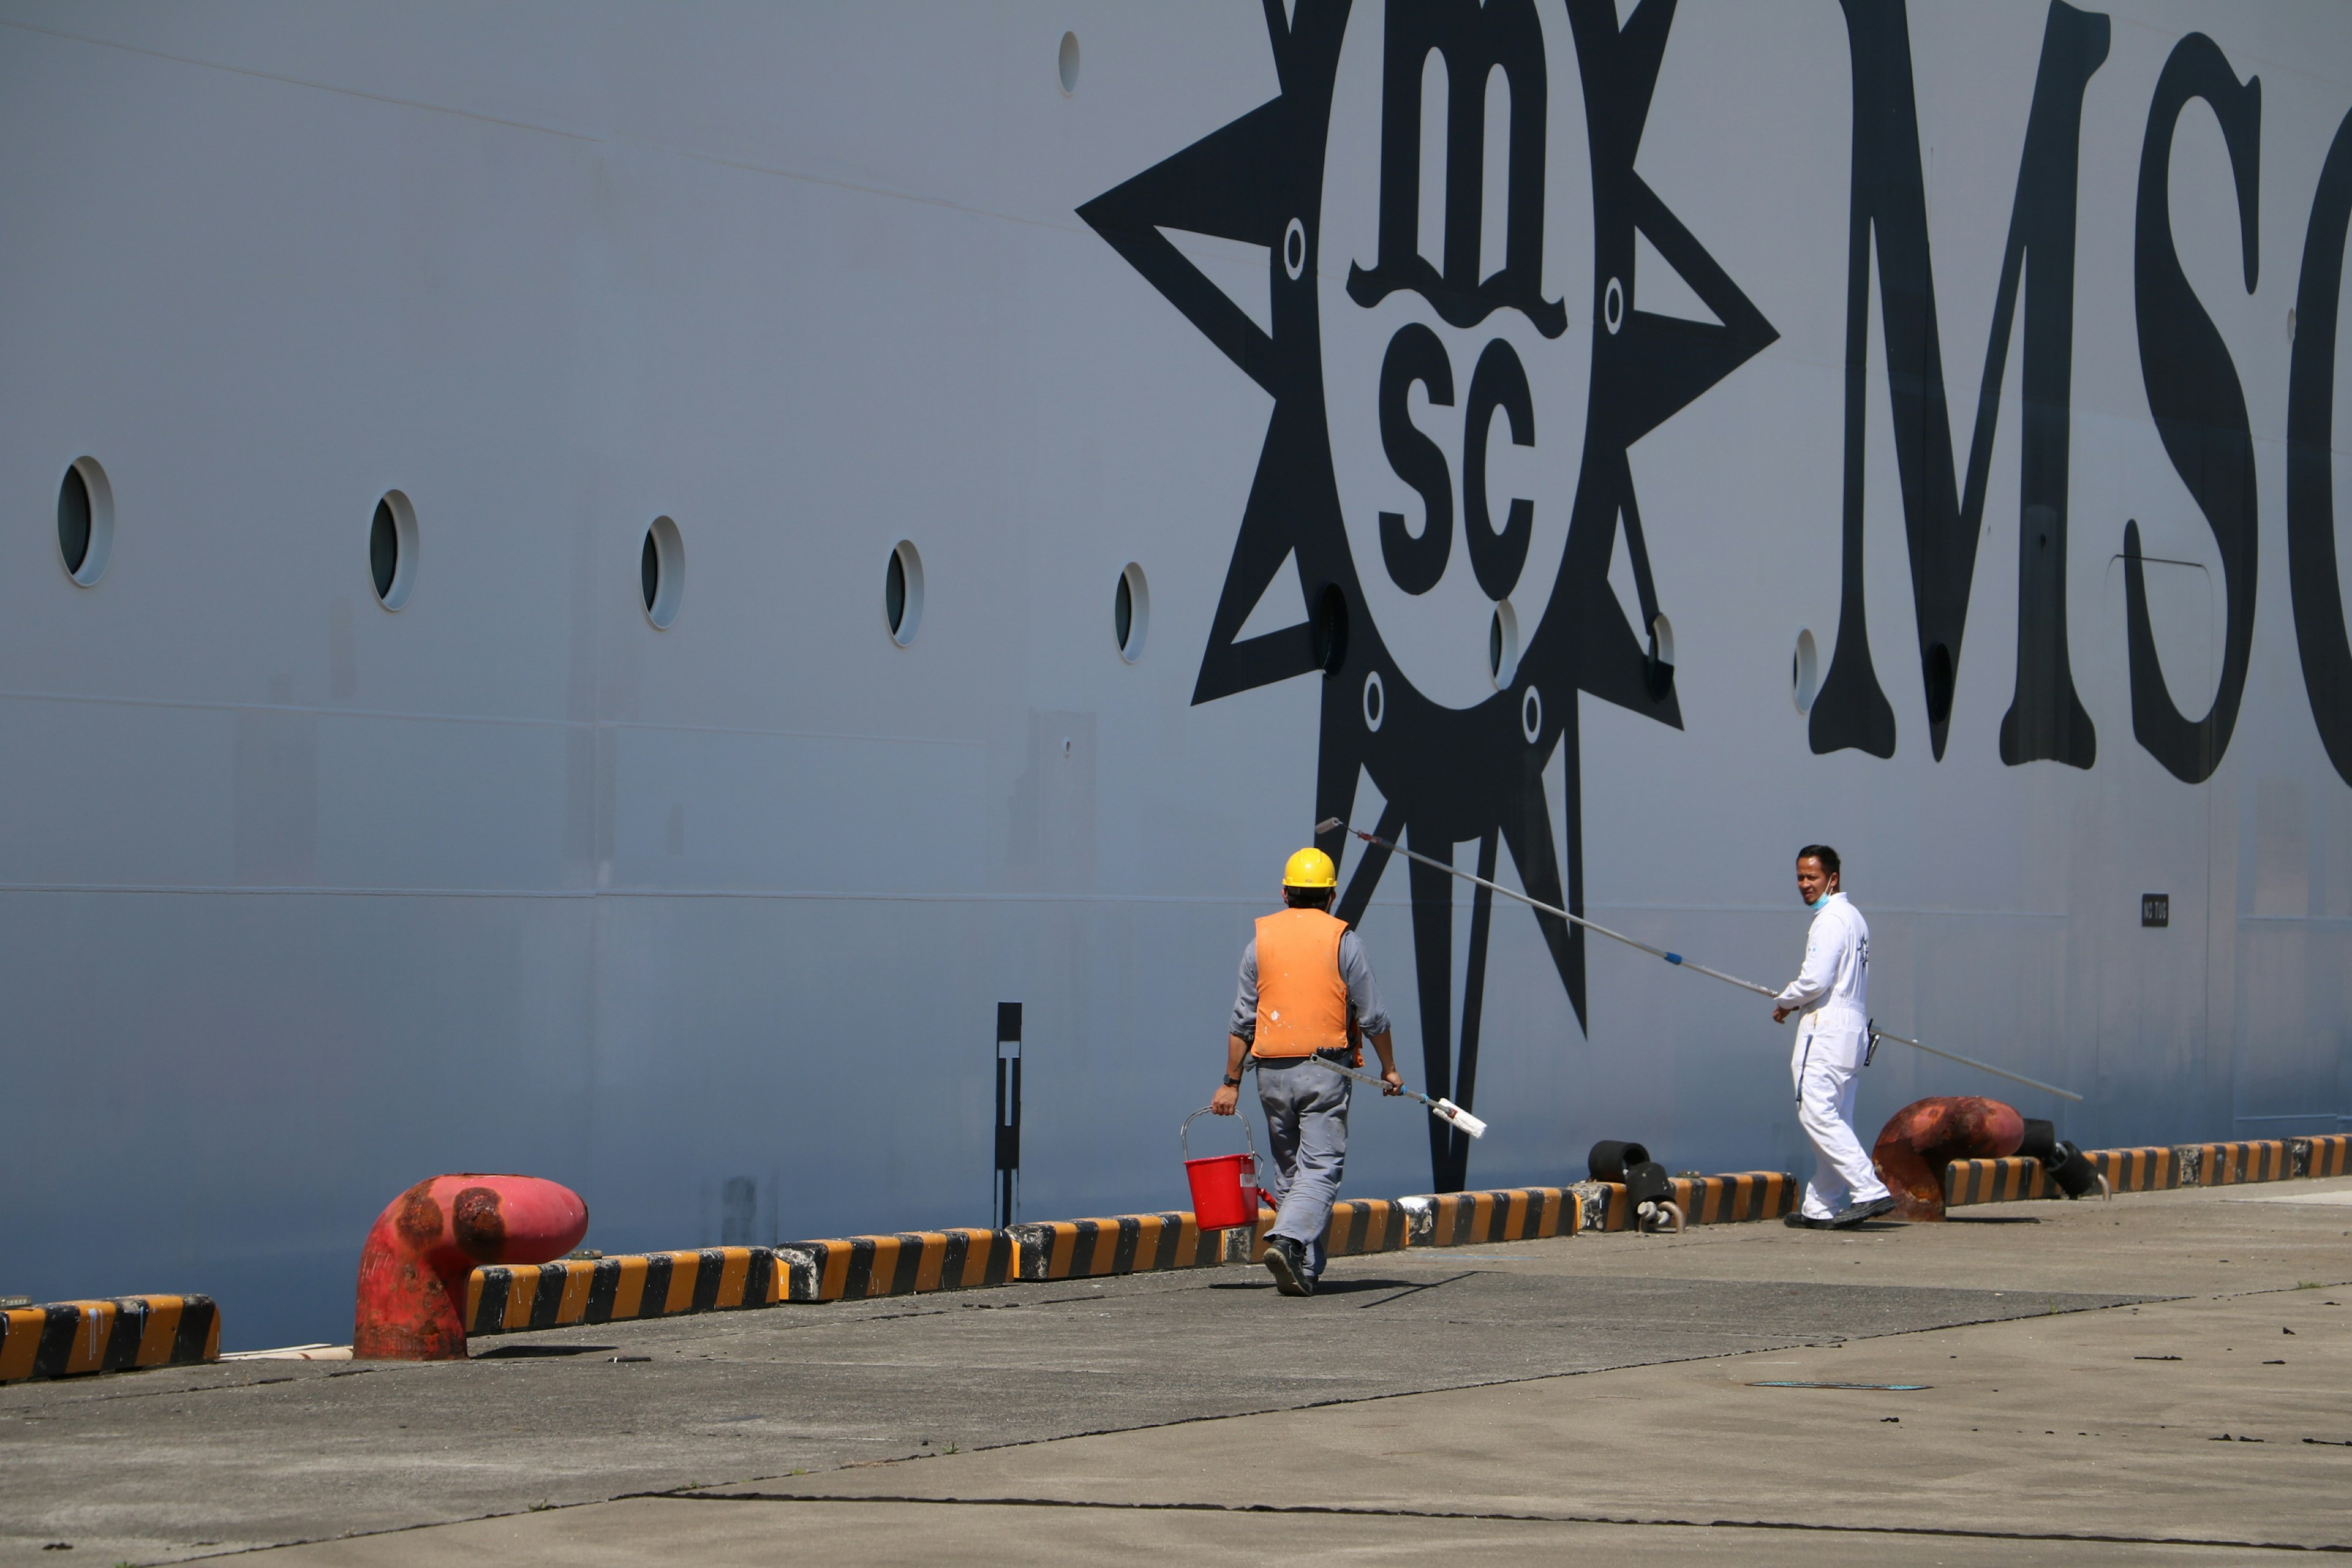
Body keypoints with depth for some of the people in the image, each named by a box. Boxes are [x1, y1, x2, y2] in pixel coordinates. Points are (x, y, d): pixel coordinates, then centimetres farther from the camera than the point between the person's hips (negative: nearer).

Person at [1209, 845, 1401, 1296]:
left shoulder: (1261, 940, 5)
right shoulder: (1341, 940, -2)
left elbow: (1243, 1019, 4)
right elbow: (1372, 1015, 0)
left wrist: (1231, 1082, 8)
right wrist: (1389, 1068, 13)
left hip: (1273, 1072, 3)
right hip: (1325, 1070, -3)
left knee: (1288, 1170, 12)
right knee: (1320, 1168, -5)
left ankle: (1303, 1271, 11)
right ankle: (1288, 1239, -28)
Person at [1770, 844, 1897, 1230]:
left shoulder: (1830, 920, -12)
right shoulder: (1853, 917, 19)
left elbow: (1815, 980, -19)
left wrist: (1783, 1003, -2)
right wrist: (1799, 1002, 15)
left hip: (1828, 1030, -10)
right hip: (1852, 1026, 10)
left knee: (1817, 1113, -14)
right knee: (1835, 1118, 8)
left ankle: (1869, 1190, -21)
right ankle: (1822, 1207, 9)